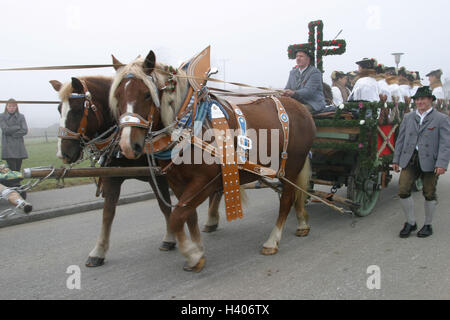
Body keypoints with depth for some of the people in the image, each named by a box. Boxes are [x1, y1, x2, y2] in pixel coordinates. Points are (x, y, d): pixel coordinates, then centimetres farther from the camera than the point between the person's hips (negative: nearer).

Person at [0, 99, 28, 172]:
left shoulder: (21, 117, 6)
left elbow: (25, 131, -4)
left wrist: (12, 134, -9)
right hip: (8, 147, -2)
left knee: (18, 170, 5)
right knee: (12, 170, -9)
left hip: (19, 147, 2)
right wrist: (18, 127, -4)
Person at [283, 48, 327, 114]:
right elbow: (287, 88, 14)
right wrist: (284, 93, -12)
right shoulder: (293, 72, 18)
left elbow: (309, 91, -19)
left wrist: (294, 93, -36)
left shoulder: (315, 72, -6)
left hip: (314, 105, -6)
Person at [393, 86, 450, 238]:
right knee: (403, 191, -3)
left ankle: (428, 225, 23)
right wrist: (396, 160, 10)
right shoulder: (408, 117, 12)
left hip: (430, 162, -3)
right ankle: (411, 223, 14)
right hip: (410, 160, 3)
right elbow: (400, 139, 14)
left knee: (429, 194, 6)